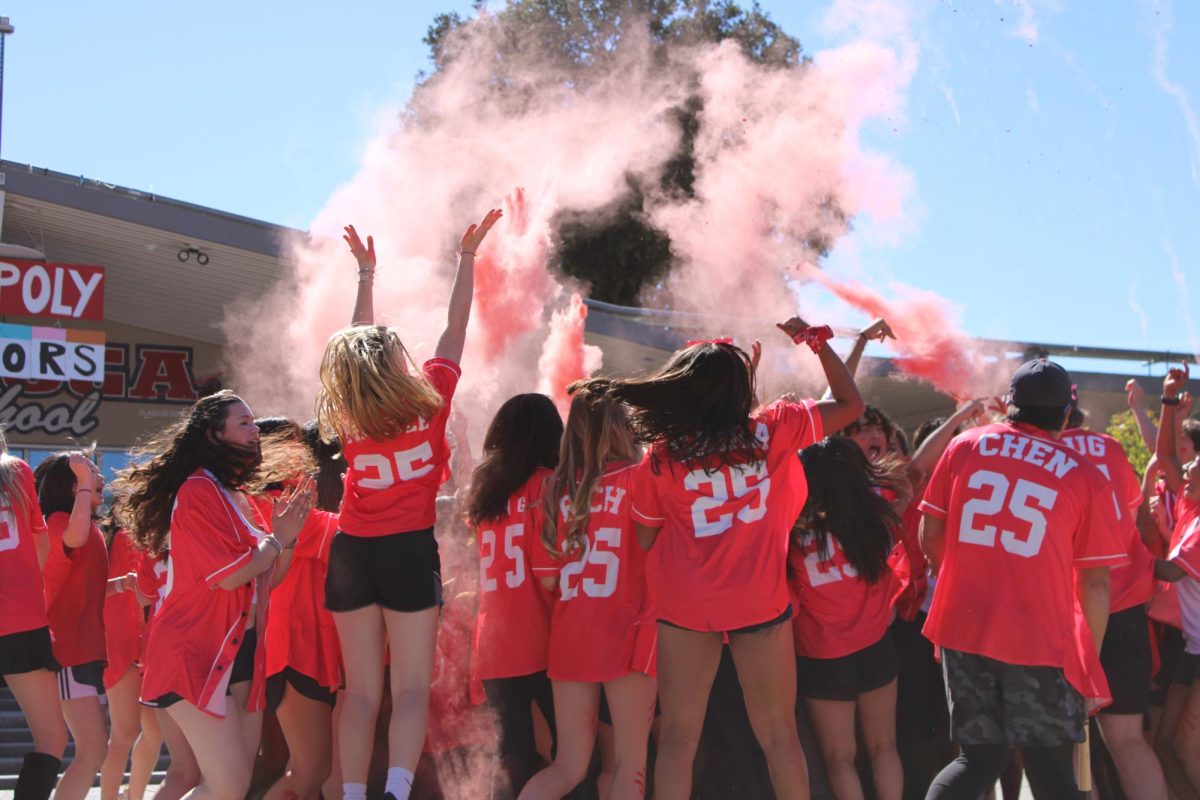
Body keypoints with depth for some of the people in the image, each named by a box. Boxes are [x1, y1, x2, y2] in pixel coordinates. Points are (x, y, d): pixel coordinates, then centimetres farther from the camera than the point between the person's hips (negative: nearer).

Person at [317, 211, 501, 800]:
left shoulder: (347, 414, 7)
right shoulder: (428, 397, -2)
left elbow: (358, 340, 23)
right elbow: (456, 327, 9)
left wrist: (366, 273, 33)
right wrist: (467, 256, 19)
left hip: (350, 552, 4)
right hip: (409, 551, -4)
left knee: (361, 690, 6)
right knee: (411, 687, -4)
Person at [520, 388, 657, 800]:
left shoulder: (558, 484, 6)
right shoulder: (637, 477, -5)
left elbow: (547, 577, 6)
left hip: (569, 635, 4)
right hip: (627, 632, -4)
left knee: (570, 766, 13)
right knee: (630, 765, 3)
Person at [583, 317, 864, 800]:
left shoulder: (660, 457, -4)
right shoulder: (770, 431, -6)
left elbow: (644, 541, 2)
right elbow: (850, 404, 5)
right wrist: (817, 341, 14)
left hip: (683, 606, 1)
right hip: (759, 602, -1)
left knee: (678, 737, 7)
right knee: (778, 735, 10)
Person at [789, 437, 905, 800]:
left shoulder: (794, 524, -18)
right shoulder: (874, 511, -10)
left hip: (821, 656, -2)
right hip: (875, 646, 2)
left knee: (839, 758, 10)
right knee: (883, 748, 16)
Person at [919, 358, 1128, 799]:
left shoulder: (965, 446, 4)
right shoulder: (1086, 477, -4)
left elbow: (930, 535, 8)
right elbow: (1095, 582, -3)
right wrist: (1090, 661, 7)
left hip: (963, 630, 3)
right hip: (1042, 643, -3)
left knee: (980, 760, 17)